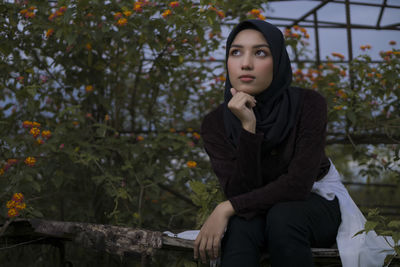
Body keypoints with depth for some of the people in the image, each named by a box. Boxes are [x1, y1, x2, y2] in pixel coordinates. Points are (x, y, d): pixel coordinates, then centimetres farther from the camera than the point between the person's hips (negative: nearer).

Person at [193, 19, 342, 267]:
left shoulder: (309, 104, -19)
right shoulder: (216, 123, -13)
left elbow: (298, 185, -26)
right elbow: (241, 193, -23)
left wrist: (227, 209, -31)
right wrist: (248, 127, -33)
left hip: (314, 207, -1)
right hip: (258, 213, 1)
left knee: (282, 216, -36)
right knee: (241, 224, -34)